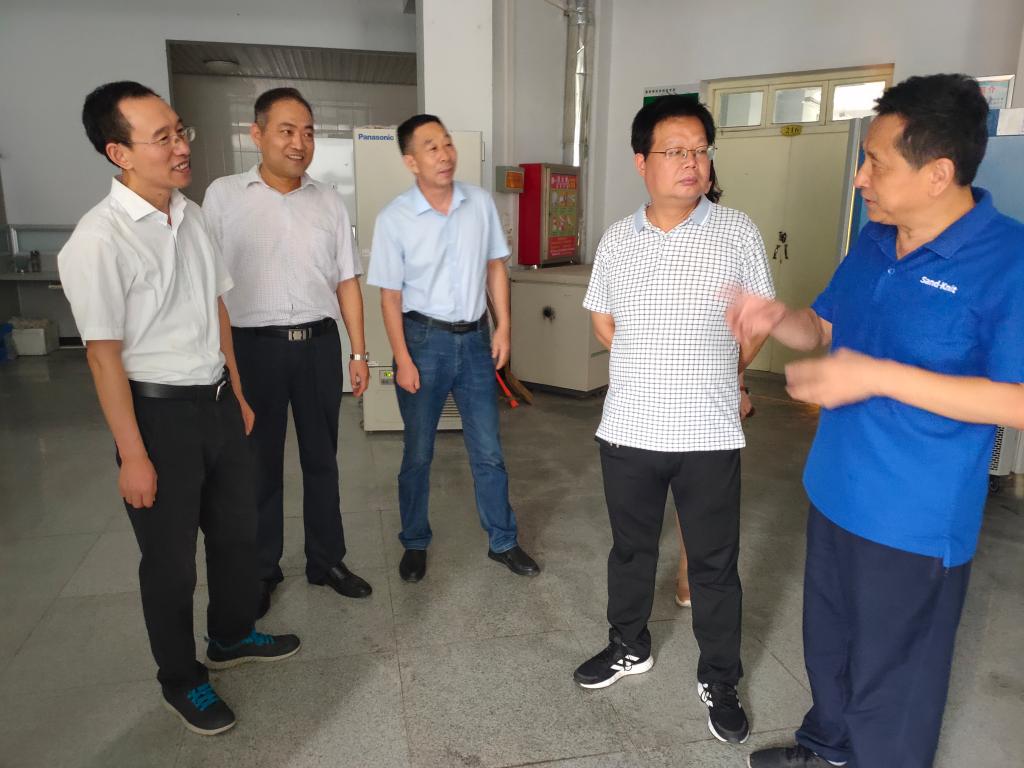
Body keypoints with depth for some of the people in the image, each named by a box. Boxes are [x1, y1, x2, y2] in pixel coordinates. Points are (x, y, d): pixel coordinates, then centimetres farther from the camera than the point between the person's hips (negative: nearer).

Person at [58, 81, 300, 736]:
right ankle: (181, 680, 35)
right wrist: (133, 456, -15)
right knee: (171, 559, 11)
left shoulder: (193, 216, 2)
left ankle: (232, 636, 46)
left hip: (217, 400, 7)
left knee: (238, 530, 21)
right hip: (159, 411, -7)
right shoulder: (99, 240, -19)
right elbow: (104, 353, -17)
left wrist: (237, 392, 15)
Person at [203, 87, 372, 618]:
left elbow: (346, 282, 8)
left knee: (321, 458, 13)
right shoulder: (223, 196, -1)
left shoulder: (329, 201, 7)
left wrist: (358, 352, 6)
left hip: (319, 344, 3)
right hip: (254, 346, -2)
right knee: (260, 464, 9)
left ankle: (326, 560, 29)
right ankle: (261, 571, 27)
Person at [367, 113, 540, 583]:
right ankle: (415, 544, 29)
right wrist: (403, 361, -10)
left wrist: (502, 327, 1)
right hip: (424, 339, -2)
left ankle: (503, 542, 26)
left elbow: (495, 266, 8)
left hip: (474, 338, 3)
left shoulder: (480, 203, -1)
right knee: (418, 453, 10)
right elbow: (390, 296, -7)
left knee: (488, 451, 10)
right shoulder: (394, 219, -10)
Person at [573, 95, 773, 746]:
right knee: (631, 548, 19)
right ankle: (629, 647, 42)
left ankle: (720, 680, 31)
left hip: (710, 433, -2)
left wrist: (716, 376, 9)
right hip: (628, 429, 3)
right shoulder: (617, 240, 3)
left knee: (715, 562, 11)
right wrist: (653, 372, 9)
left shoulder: (737, 232, -4)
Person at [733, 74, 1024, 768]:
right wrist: (778, 318, -8)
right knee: (828, 641, 26)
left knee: (890, 683, 11)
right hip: (835, 493, 8)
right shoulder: (873, 242, 3)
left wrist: (877, 377, -28)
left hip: (918, 520, -7)